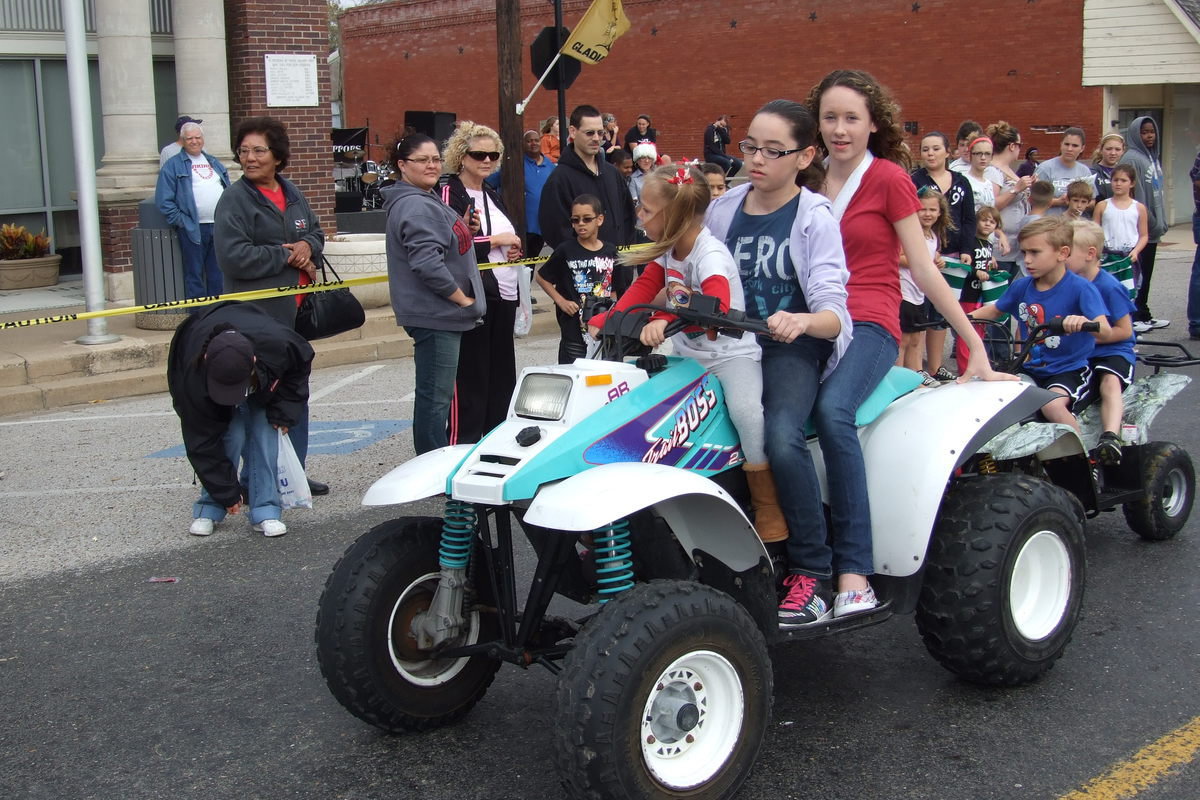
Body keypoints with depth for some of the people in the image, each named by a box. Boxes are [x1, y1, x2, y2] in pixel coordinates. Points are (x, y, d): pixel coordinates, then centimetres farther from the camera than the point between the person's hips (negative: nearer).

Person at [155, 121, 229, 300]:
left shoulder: (214, 163, 19)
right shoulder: (173, 165, 1)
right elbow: (164, 200, -5)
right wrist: (180, 221, -12)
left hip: (219, 226, 5)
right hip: (193, 229, -5)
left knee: (218, 274, 11)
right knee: (194, 275, -1)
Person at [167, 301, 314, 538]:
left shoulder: (280, 344, -42)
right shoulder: (195, 378, -42)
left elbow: (303, 361, -13)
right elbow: (203, 443, -31)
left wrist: (284, 411, -18)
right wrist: (227, 493, -25)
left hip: (264, 381, 2)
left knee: (265, 434, -15)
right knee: (232, 435, -20)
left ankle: (266, 511, -8)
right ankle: (209, 509, -4)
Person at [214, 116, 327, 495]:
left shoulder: (291, 194, 12)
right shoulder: (234, 200, -10)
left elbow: (316, 232, 22)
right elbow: (234, 257, -20)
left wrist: (308, 247, -2)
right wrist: (287, 256, -12)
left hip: (296, 309, 8)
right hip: (257, 315, -8)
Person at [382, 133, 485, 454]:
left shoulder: (425, 200, 16)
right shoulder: (417, 206, -17)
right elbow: (427, 263, -26)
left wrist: (464, 229, 10)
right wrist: (462, 298, -15)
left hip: (439, 312, 11)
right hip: (434, 315, -11)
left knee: (437, 394, 17)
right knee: (436, 396, -6)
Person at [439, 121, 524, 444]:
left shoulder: (492, 195, 17)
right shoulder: (449, 192, -7)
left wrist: (513, 248, 7)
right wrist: (495, 240, -13)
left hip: (503, 295, 8)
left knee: (502, 372, 10)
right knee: (470, 374, -6)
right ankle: (463, 442, -1)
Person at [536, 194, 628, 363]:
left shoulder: (610, 252, 4)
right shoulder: (566, 251, -5)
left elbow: (614, 290, 12)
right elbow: (542, 278, 4)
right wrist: (561, 301, -5)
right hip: (574, 329, -3)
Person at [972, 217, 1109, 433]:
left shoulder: (1080, 288, -14)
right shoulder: (1021, 286, 3)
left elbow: (1104, 330, -26)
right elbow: (995, 310, 22)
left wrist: (1083, 321, -49)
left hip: (1069, 369, -6)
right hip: (1031, 368, 6)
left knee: (1052, 405, -33)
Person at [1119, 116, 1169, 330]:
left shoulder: (1153, 157, 16)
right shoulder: (1131, 158, -12)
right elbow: (1130, 194, -18)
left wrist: (1160, 221, 17)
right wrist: (1143, 219, -18)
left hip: (1152, 226, 9)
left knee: (1146, 272, 13)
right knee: (1137, 272, -5)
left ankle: (1143, 315, 19)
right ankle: (1133, 317, 1)